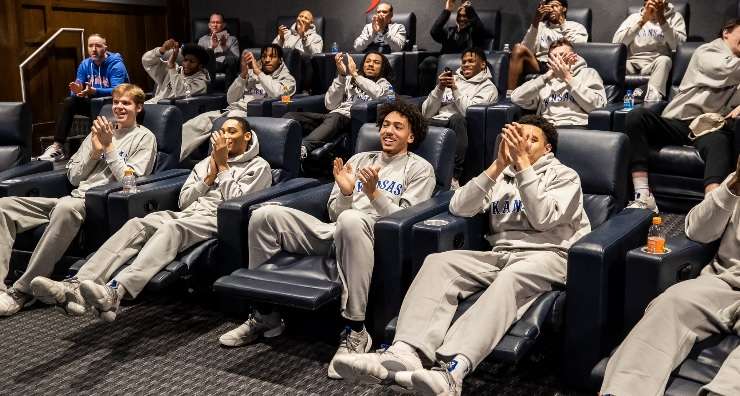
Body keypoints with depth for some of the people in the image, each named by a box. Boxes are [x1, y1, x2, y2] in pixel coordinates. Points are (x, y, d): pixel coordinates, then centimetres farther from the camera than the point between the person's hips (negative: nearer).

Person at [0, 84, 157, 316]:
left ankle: (22, 292, -34)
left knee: (67, 207, -41)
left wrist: (109, 147, -4)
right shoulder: (100, 131, 24)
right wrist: (94, 150, 4)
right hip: (75, 197, 7)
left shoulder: (144, 137, 8)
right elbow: (74, 177, 19)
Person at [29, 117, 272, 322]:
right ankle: (76, 287, -46)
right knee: (136, 224, -26)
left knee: (171, 228, -38)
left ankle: (114, 293, -62)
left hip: (219, 219, -6)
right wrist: (209, 177, 10)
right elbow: (183, 201, 21)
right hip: (186, 214, 6)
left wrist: (223, 165, 4)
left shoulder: (258, 166, 15)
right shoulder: (205, 163, 33)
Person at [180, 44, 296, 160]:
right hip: (231, 109, 5)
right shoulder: (250, 75, 26)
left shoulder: (287, 79, 14)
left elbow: (277, 94, -11)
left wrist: (258, 71, -3)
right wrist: (243, 73, 5)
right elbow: (230, 99, 16)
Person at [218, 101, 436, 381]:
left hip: (376, 234, -5)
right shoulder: (359, 159, 25)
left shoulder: (420, 169, 12)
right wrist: (345, 192, -4)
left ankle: (356, 333, -36)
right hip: (334, 232, 5)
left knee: (350, 220, -42)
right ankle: (265, 315, -4)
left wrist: (374, 193, -16)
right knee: (265, 215, -16)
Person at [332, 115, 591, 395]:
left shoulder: (565, 175, 12)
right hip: (500, 254, 4)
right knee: (438, 262, -23)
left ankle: (452, 371, -59)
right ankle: (404, 354, -45)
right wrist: (498, 165, -2)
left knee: (511, 278, -39)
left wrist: (523, 163, -9)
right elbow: (458, 208, 5)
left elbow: (543, 218, -9)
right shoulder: (500, 175, 23)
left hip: (547, 255, -4)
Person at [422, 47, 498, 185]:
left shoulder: (488, 87, 13)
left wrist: (455, 89, -8)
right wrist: (439, 88, 1)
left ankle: (454, 176, -39)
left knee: (457, 118, -38)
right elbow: (426, 113, 14)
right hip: (437, 122, 3)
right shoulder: (452, 79, 25)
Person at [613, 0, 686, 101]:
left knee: (664, 60, -35)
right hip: (633, 64, 1)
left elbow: (679, 45, -7)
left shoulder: (675, 17, 14)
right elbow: (616, 42, -3)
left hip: (657, 65, -1)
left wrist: (662, 19, -14)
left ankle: (652, 102, -51)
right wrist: (642, 20, -9)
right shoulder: (634, 17, 17)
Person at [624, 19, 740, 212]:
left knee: (719, 143, -36)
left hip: (712, 127, 2)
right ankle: (643, 196, -37)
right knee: (637, 115, -30)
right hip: (678, 123, -2)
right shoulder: (706, 52, 14)